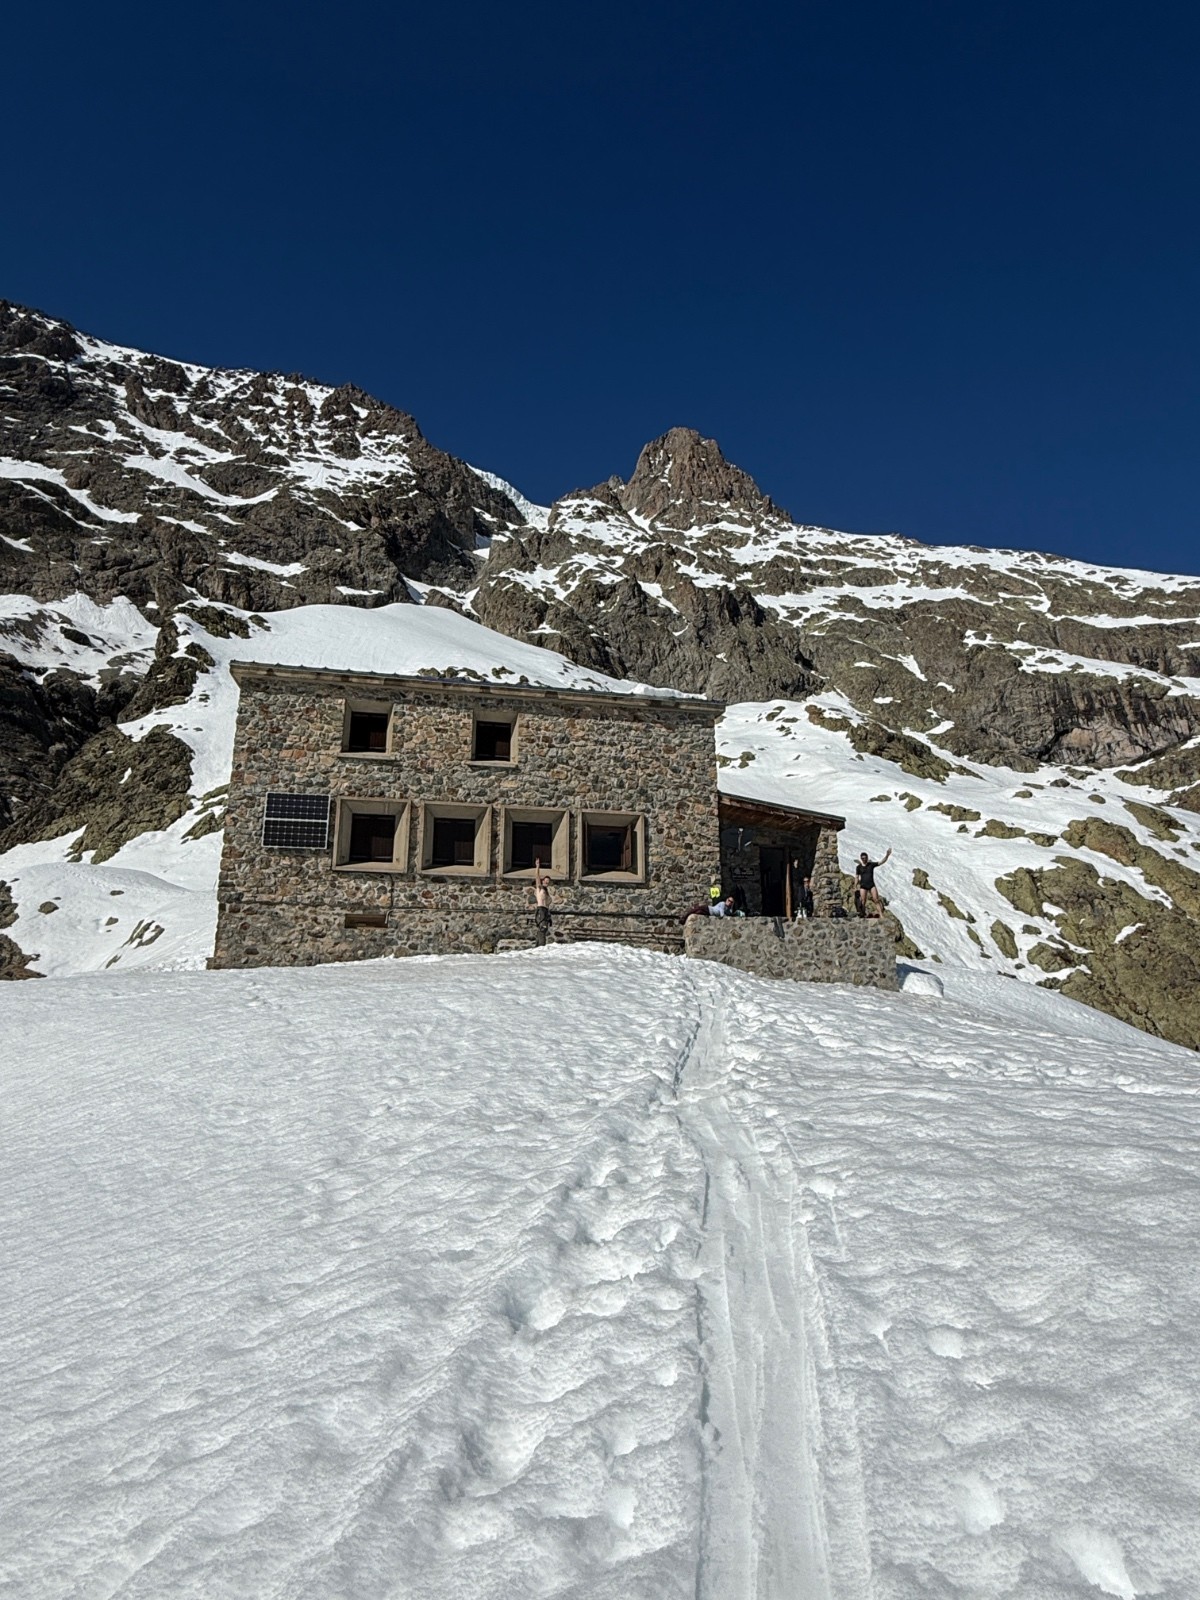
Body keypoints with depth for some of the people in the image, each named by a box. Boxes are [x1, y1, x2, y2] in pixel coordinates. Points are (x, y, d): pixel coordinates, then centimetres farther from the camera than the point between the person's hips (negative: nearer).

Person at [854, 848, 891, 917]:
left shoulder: (871, 864, 4)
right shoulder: (858, 867, 3)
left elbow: (882, 862, -4)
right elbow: (856, 878, 7)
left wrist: (887, 855, -18)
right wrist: (855, 888, 4)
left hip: (871, 885, 0)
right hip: (863, 886, 0)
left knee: (876, 900, -9)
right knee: (863, 902, -5)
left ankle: (881, 915, -13)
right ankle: (862, 914, 3)